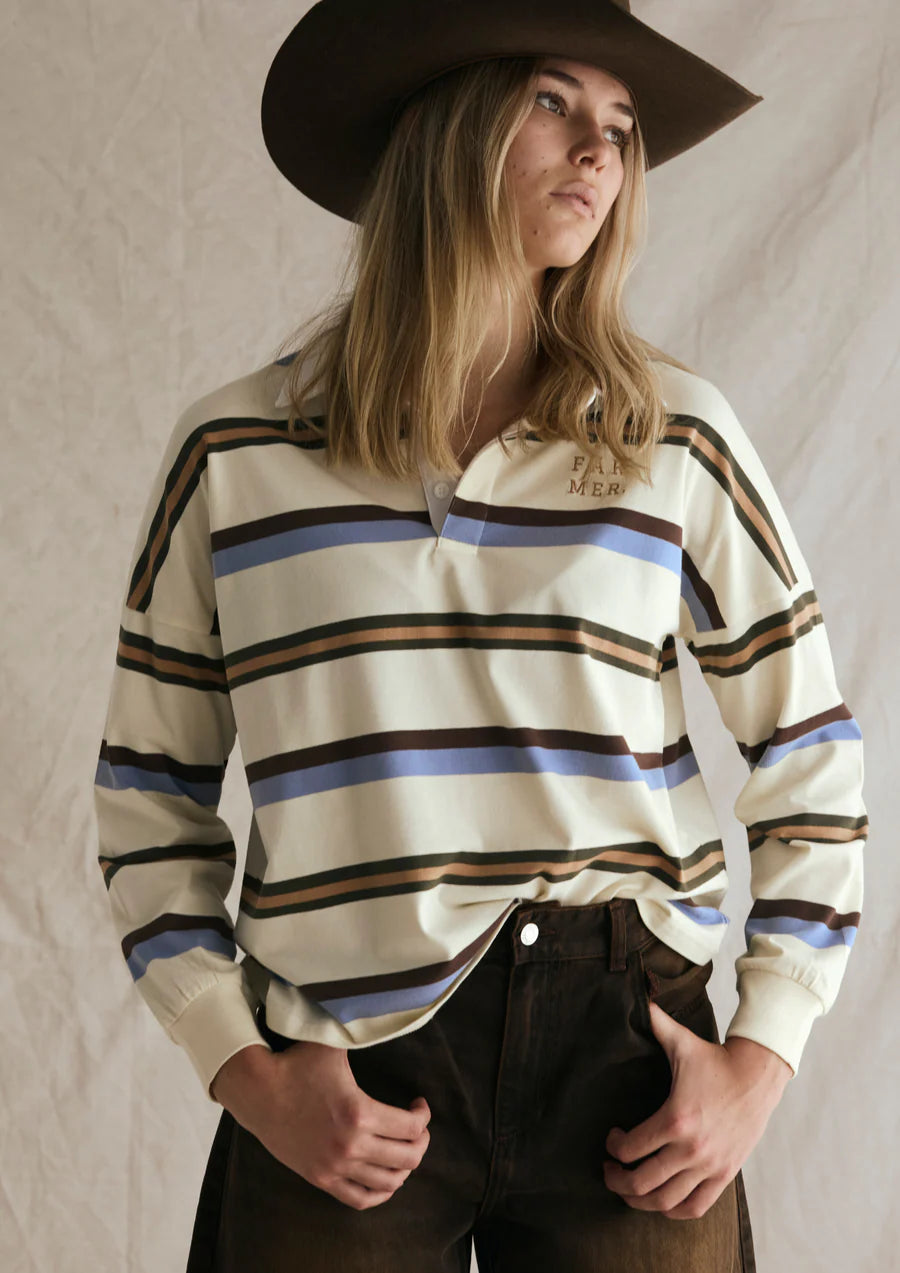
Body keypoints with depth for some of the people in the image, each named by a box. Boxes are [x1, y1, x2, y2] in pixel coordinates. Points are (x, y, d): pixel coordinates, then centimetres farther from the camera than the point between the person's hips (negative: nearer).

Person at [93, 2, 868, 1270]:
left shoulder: (678, 439, 3)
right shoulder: (233, 452, 1)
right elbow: (149, 788, 6)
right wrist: (246, 1072, -3)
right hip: (346, 1084, 0)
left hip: (627, 1057, 1)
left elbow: (809, 753, 7)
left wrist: (760, 1063, 0)